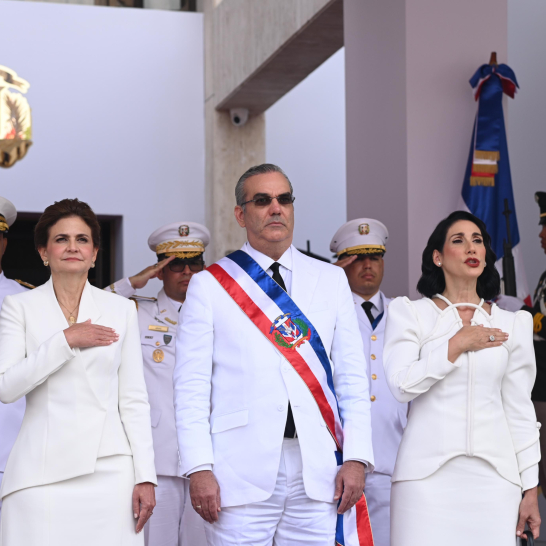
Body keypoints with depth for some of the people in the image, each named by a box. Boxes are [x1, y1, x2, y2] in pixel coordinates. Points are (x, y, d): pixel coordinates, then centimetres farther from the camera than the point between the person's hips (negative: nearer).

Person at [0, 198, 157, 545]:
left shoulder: (122, 310, 11)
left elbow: (134, 400, 8)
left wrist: (145, 476, 1)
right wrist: (66, 340, -9)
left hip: (109, 468, 1)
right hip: (42, 473, -1)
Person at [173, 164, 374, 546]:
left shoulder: (332, 280, 14)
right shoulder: (209, 285, 6)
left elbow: (352, 377, 11)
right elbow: (192, 386, 0)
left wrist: (356, 458, 0)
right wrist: (198, 469, -10)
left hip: (318, 471, 2)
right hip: (242, 472, -2)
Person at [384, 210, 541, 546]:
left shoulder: (511, 325, 12)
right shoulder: (410, 313, 5)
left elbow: (519, 410, 10)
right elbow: (401, 385, -8)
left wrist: (530, 488, 7)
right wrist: (457, 345, -7)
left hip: (494, 475, 2)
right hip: (428, 474, -2)